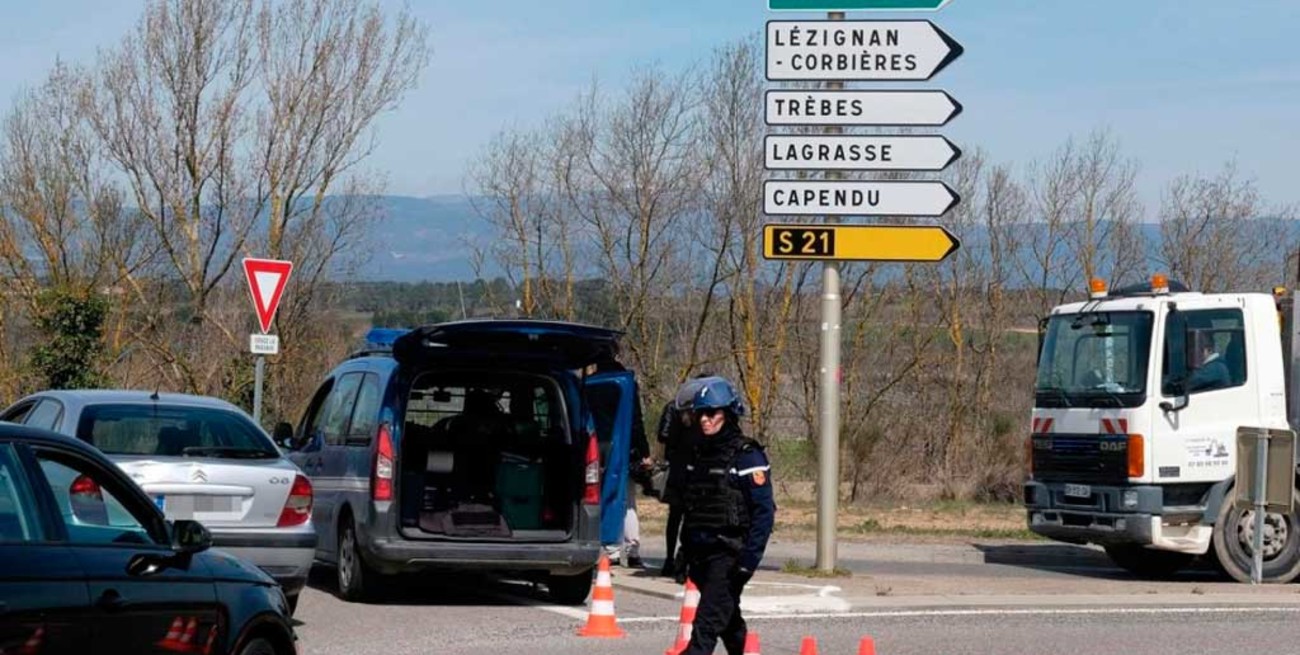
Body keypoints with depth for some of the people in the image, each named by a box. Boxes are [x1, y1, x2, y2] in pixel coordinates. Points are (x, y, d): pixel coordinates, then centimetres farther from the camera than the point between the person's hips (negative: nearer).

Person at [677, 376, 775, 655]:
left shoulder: (747, 456, -10)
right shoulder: (699, 453, 12)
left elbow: (764, 512, -14)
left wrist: (749, 559, -20)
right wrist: (685, 550, 19)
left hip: (729, 553, -7)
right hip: (700, 553, 8)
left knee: (708, 621, -17)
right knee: (728, 621, 19)